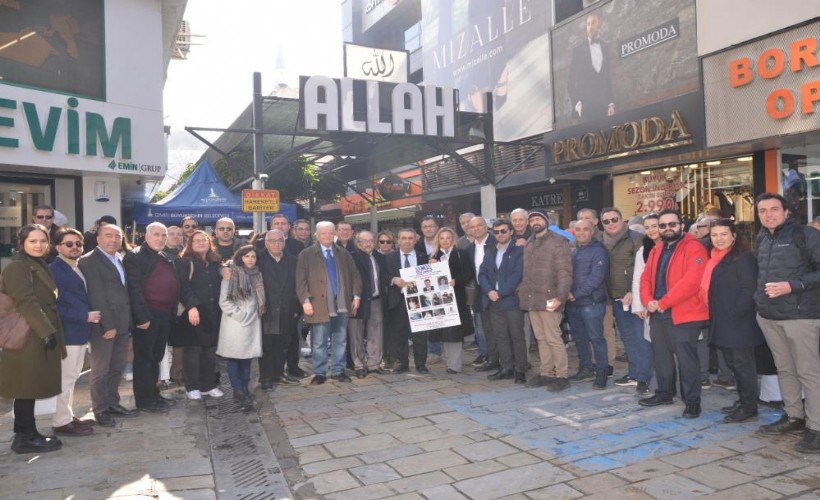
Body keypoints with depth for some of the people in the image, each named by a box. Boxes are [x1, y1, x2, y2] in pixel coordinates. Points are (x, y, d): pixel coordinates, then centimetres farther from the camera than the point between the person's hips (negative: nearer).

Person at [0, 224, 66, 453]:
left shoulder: (39, 266, 18)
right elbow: (26, 302, -21)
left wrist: (50, 331, 15)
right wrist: (47, 331, -23)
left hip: (39, 335, 9)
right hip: (28, 338, -9)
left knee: (31, 387, 13)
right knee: (27, 388, -2)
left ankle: (27, 434, 21)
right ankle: (25, 438, 6)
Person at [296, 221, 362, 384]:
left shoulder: (343, 253, 12)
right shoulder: (306, 255, 1)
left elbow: (355, 276, 15)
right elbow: (301, 281, -4)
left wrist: (356, 296, 5)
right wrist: (305, 300, -13)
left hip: (342, 304, 4)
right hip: (319, 305, -4)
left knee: (340, 340, 10)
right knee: (319, 342, 2)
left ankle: (338, 371, 21)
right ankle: (319, 373, 14)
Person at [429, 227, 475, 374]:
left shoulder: (461, 254, 0)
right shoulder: (434, 256, 12)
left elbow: (470, 274, -6)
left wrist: (456, 281, -18)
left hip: (456, 297, -4)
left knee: (454, 331, -5)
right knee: (443, 331, 4)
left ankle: (454, 364, 1)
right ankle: (453, 360, 15)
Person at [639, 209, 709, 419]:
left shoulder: (694, 248, -11)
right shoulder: (656, 250, 15)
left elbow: (691, 282, -21)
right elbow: (646, 278, 13)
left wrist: (662, 303, -19)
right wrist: (648, 301, -7)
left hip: (685, 314, -8)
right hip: (658, 314, 8)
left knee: (686, 358, -3)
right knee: (660, 356, 16)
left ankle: (692, 400, 10)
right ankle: (664, 393, 31)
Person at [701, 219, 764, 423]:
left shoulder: (743, 258, -11)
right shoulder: (714, 259, 14)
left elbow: (749, 290, -18)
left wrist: (735, 314, -20)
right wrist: (714, 318, 12)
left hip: (739, 323, -8)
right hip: (722, 324, 8)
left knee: (743, 365, 1)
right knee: (733, 364, 16)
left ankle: (749, 407, 10)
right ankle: (742, 401, 28)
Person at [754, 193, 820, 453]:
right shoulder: (762, 239, 12)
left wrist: (793, 286, -19)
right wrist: (760, 294, 11)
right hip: (768, 315, 7)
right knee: (784, 368, 15)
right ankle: (793, 416, 27)